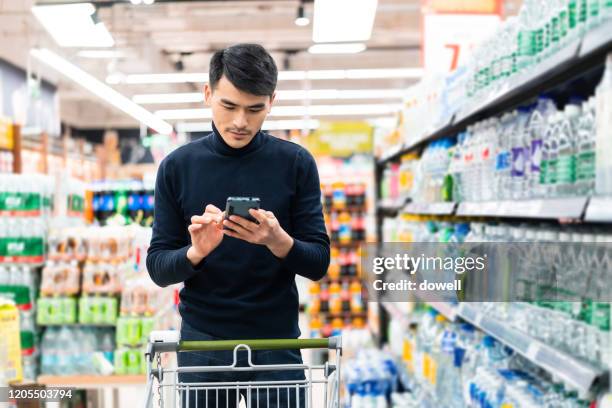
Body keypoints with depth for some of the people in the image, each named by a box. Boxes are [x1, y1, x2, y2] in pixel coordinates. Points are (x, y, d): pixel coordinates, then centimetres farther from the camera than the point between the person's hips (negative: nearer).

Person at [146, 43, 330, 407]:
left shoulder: (296, 163, -2)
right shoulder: (177, 166, 0)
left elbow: (319, 263, -3)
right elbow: (158, 267, 0)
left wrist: (277, 241, -24)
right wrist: (195, 252, -22)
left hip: (277, 341, 0)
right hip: (202, 344, 1)